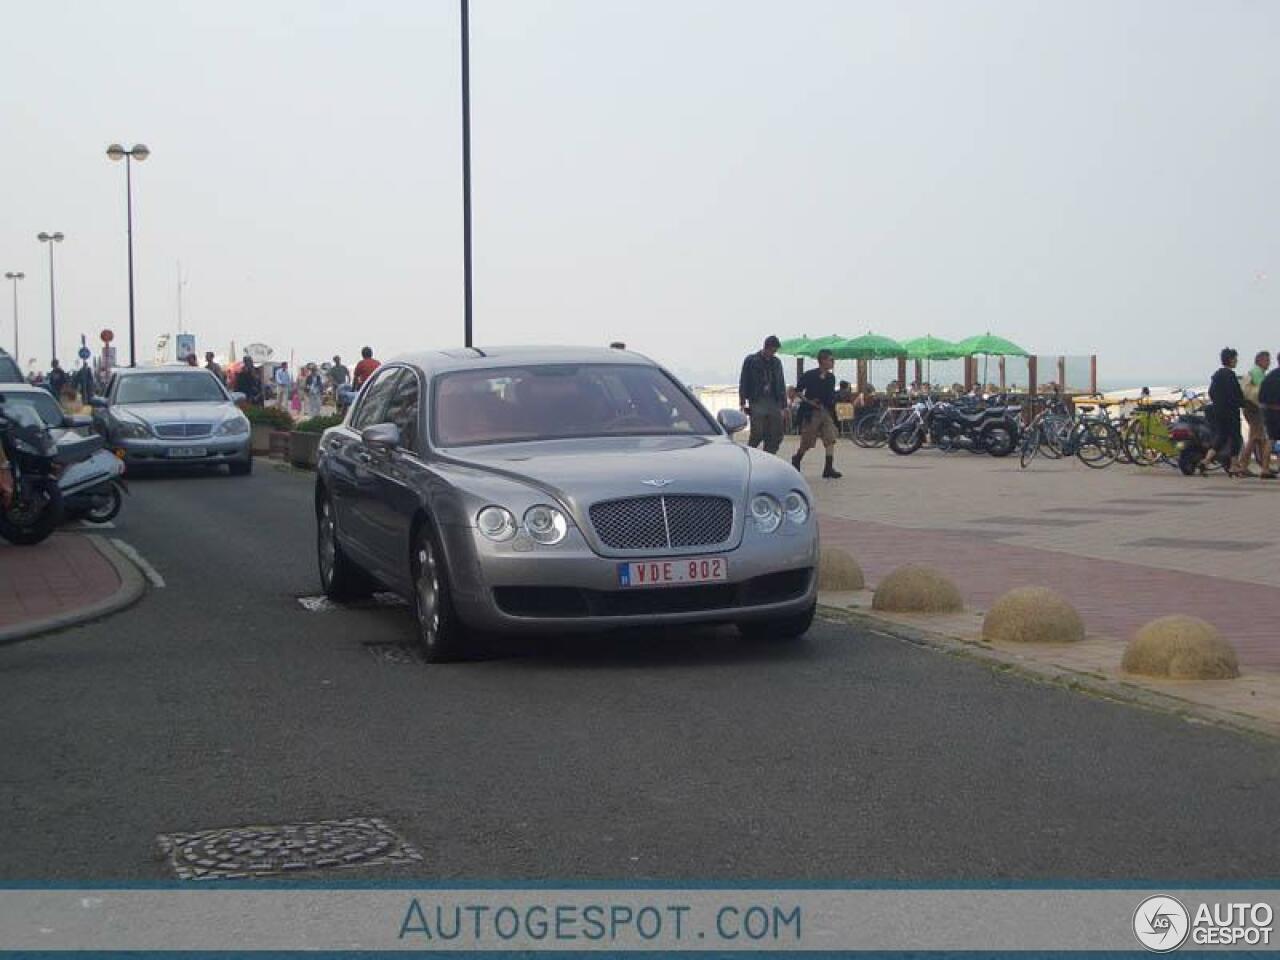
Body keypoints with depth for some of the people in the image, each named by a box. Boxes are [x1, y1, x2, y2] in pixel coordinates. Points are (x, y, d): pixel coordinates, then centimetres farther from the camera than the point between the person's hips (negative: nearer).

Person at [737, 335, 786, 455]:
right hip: (757, 403, -5)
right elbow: (743, 382, 0)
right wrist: (743, 402, -8)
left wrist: (783, 404, 12)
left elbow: (781, 384, 19)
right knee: (757, 434, -11)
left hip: (774, 403, 5)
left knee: (776, 436, -1)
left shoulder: (776, 362, 16)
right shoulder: (751, 360, 2)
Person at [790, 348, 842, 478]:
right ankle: (796, 460, 32)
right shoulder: (810, 375, -9)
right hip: (812, 413, -5)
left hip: (826, 412, 5)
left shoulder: (831, 378, 7)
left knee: (831, 439, -10)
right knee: (806, 443, 4)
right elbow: (798, 391, -4)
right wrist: (808, 401, -15)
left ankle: (829, 469, -9)